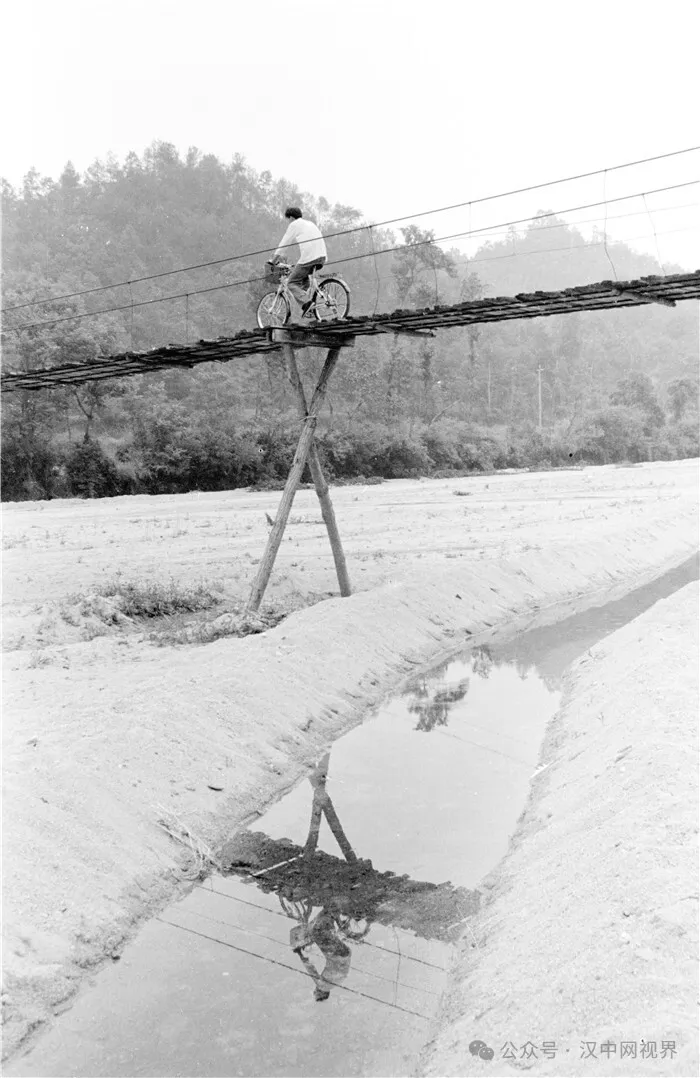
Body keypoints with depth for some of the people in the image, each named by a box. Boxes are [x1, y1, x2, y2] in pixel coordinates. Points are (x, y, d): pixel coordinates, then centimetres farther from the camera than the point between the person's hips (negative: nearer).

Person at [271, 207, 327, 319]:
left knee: (292, 283, 1)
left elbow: (283, 244, 7)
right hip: (322, 255, 7)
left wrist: (273, 261, 14)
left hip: (308, 257, -7)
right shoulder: (310, 223, 31)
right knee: (304, 277, 28)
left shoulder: (294, 225, 9)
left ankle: (305, 302, -21)